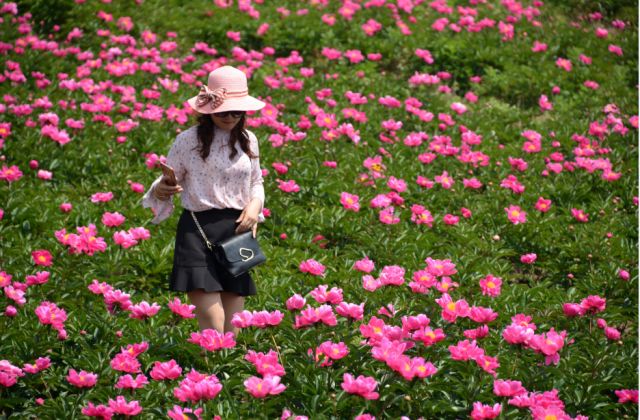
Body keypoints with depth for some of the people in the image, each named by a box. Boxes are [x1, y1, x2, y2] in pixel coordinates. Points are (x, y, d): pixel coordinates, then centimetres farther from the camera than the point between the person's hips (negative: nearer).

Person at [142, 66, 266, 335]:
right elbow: (165, 185, 4)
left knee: (232, 332, 5)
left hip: (237, 231, 5)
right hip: (198, 230, -5)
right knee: (213, 328, -15)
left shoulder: (248, 141, 10)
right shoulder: (188, 140, -3)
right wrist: (161, 191, -20)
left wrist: (255, 204, 3)